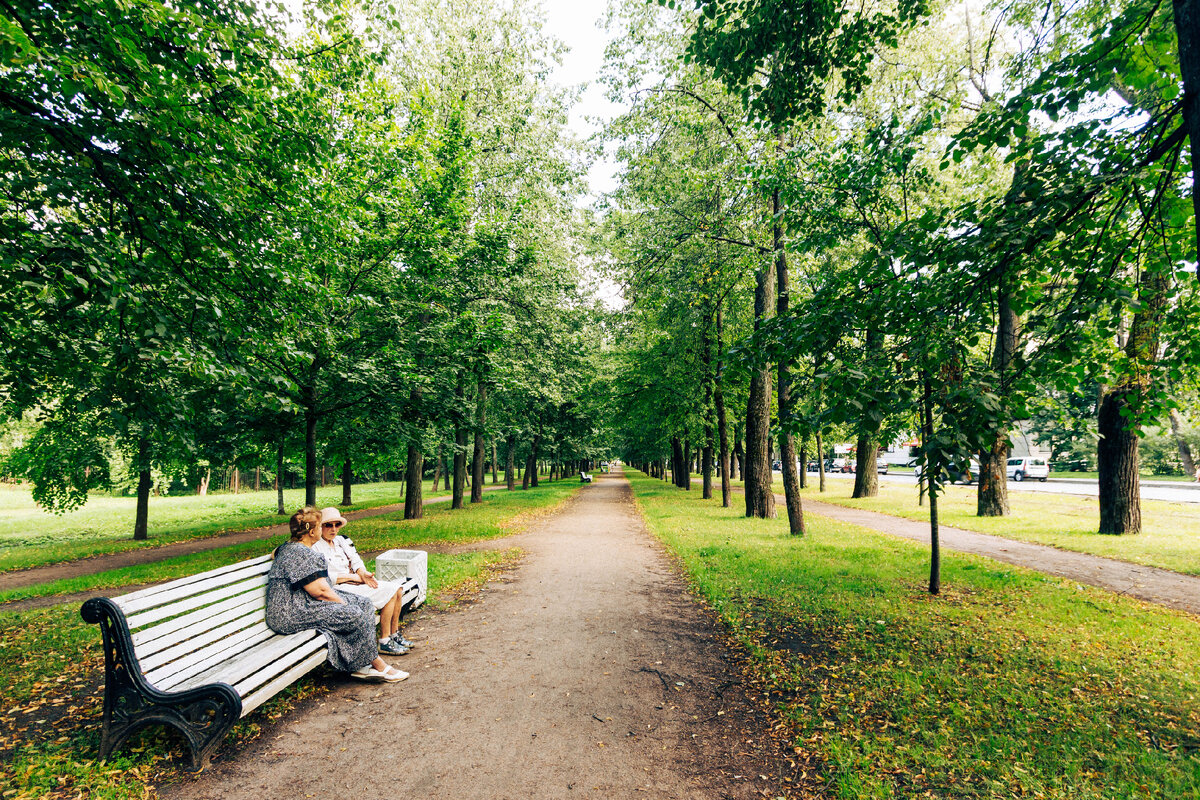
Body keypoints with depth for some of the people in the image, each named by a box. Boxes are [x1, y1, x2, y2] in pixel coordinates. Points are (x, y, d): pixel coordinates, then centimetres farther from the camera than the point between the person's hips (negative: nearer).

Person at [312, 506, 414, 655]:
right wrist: (354, 577, -14)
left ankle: (395, 634, 6)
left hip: (355, 581, 8)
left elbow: (356, 561, 11)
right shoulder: (315, 547, -10)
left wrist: (363, 573, -11)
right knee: (389, 592, -20)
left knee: (397, 589, -6)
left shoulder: (341, 540, 14)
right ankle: (385, 642, -12)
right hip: (340, 589, -8)